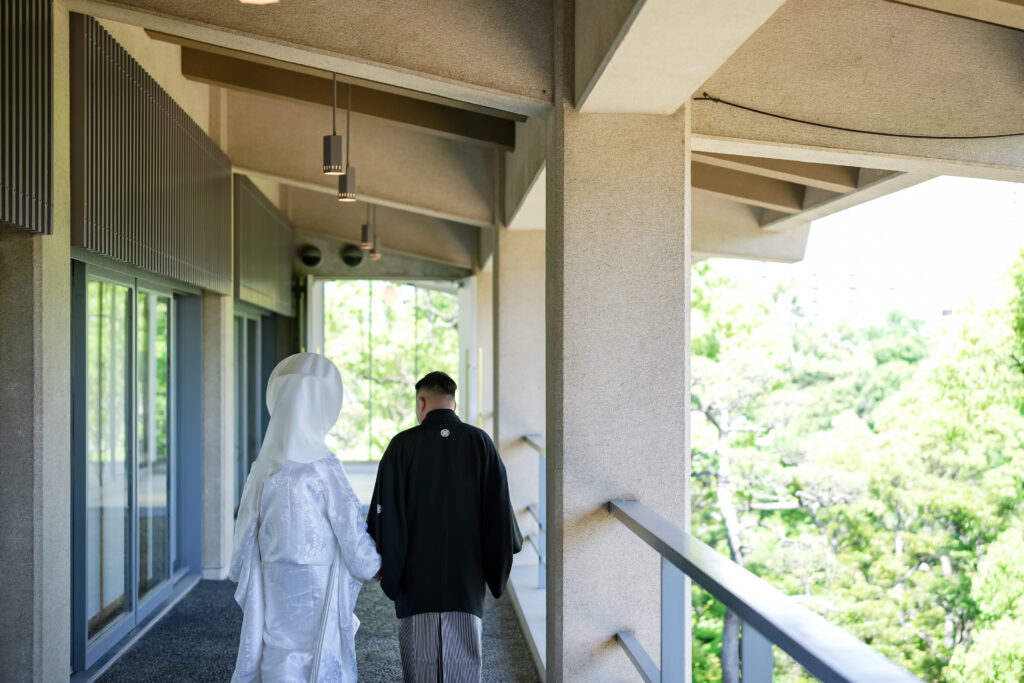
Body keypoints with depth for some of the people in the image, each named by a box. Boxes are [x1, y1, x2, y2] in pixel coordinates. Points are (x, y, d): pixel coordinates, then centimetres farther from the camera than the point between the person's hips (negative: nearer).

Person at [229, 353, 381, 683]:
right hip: (318, 608, -4)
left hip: (273, 606, 5)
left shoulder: (261, 472, -2)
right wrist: (379, 565, 12)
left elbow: (244, 554, 4)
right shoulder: (324, 470, -15)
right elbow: (359, 554, -10)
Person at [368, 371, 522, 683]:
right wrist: (495, 571, 9)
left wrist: (384, 568, 7)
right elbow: (499, 508, -1)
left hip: (415, 579, -1)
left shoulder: (402, 445, -5)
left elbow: (385, 514, -5)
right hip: (465, 579, 1)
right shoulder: (479, 442, -2)